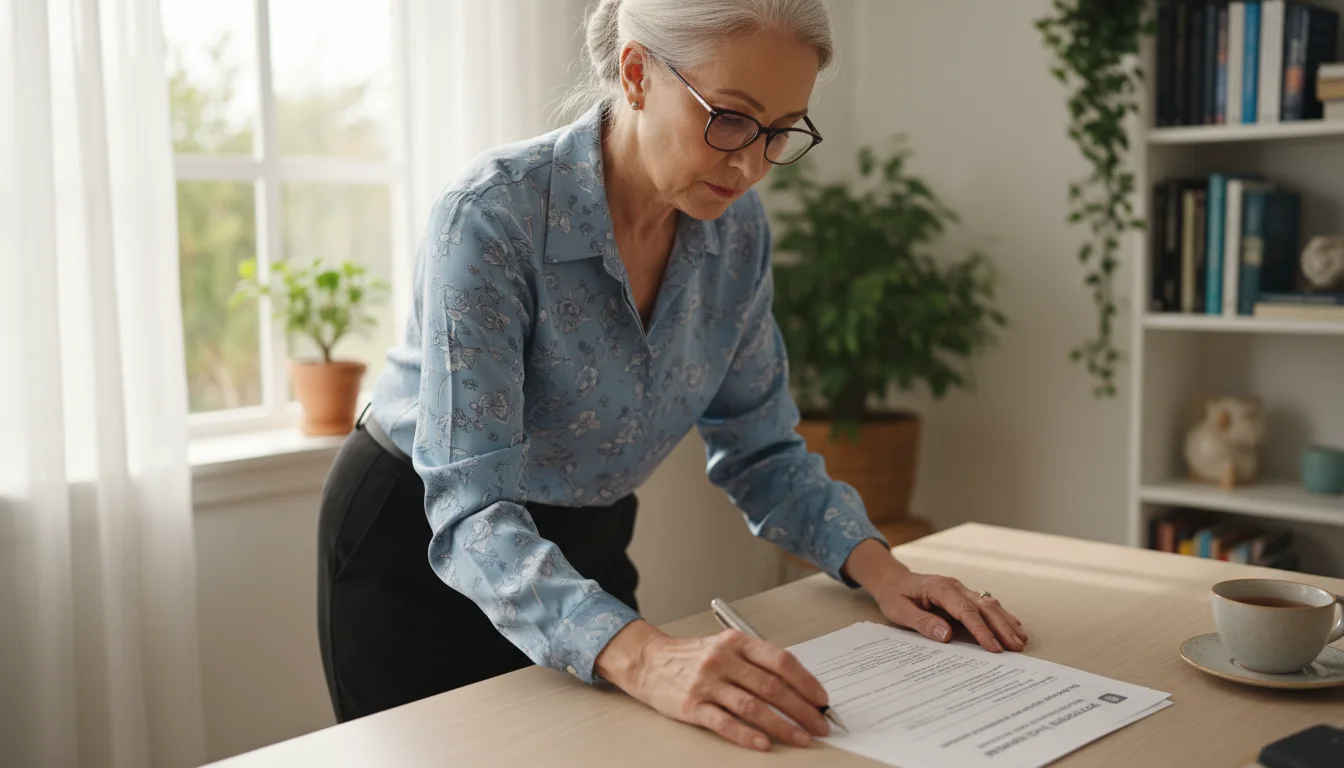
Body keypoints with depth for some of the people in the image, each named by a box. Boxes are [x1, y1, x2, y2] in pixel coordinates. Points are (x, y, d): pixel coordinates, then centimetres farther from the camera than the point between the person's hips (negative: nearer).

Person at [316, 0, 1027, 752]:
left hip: (585, 550, 5)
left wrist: (878, 568, -17)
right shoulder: (494, 215, -30)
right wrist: (642, 657, -50)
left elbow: (761, 448, -1)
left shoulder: (738, 227, -12)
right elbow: (471, 512, -35)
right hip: (422, 549, -5)